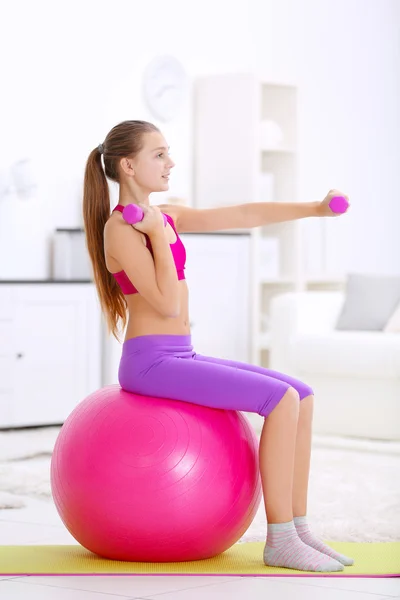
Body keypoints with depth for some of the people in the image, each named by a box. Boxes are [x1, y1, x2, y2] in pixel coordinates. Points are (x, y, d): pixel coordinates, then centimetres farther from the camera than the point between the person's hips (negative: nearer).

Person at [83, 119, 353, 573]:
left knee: (303, 398, 2)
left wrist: (314, 208, 4)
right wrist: (159, 234, -16)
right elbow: (168, 304, -19)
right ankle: (280, 541, -13)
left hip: (179, 359, 9)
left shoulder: (164, 217, 14)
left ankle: (297, 527, 3)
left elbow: (242, 216, 10)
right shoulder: (121, 229, -12)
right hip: (151, 364, -9)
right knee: (283, 400, -18)